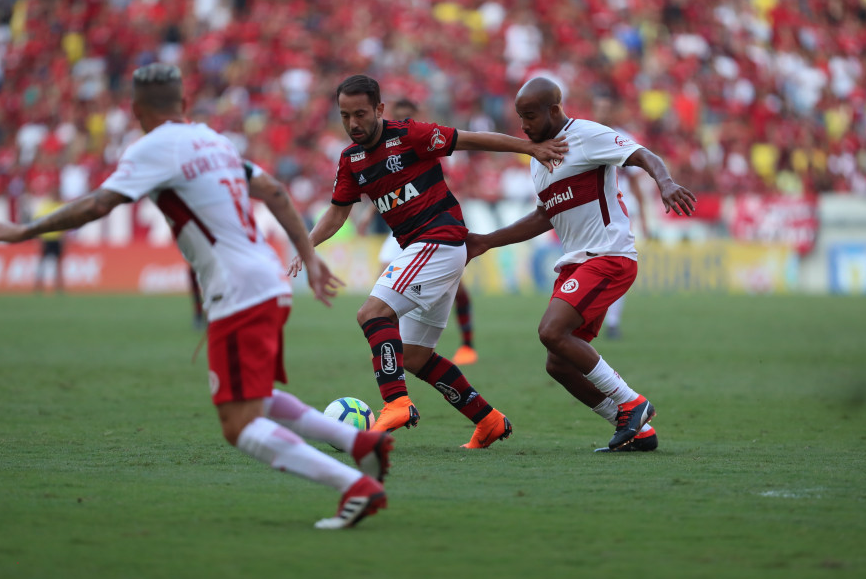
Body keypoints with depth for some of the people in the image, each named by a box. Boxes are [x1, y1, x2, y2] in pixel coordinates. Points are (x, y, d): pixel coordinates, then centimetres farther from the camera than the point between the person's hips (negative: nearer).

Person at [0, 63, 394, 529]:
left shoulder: (155, 148, -7)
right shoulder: (213, 139, 18)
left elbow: (97, 206, -15)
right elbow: (273, 192, 18)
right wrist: (308, 256, 20)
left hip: (239, 297, -9)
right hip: (272, 285, 9)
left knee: (240, 426, -11)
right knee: (256, 400, 27)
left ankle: (357, 486, -21)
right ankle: (361, 442, 16)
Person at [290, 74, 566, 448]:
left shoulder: (409, 135, -10)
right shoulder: (351, 159, 11)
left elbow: (472, 140, -5)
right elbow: (337, 213, 18)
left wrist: (532, 148, -5)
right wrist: (306, 246, 1)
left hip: (440, 240, -9)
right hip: (419, 249, 9)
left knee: (374, 312, -24)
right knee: (414, 358, 9)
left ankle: (396, 403, -32)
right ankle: (489, 421, 16)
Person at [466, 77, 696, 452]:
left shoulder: (587, 136, -8)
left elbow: (644, 157, -17)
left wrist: (665, 182, -39)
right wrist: (487, 242, 29)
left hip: (608, 256, -9)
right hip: (574, 263, 9)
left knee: (552, 332, -24)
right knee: (559, 365, 3)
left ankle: (630, 403, -13)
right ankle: (637, 429, 10)